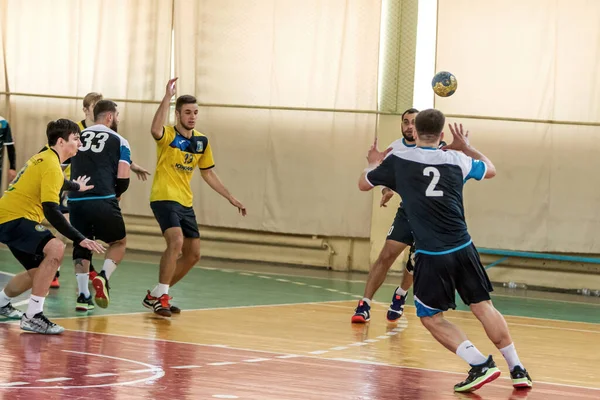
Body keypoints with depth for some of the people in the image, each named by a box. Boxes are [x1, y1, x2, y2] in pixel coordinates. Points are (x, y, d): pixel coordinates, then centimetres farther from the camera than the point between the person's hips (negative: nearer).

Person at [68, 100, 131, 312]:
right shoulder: (119, 141, 5)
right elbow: (123, 179, -3)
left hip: (76, 201, 3)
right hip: (103, 202, -3)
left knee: (81, 246, 21)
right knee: (119, 242, 17)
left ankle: (83, 296, 13)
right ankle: (103, 277, -7)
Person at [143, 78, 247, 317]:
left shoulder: (201, 142, 7)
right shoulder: (168, 136, -11)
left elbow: (208, 174, 19)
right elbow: (155, 129, -37)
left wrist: (230, 198, 16)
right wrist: (167, 97, -38)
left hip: (185, 203, 7)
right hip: (164, 198, -7)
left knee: (192, 255, 8)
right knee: (176, 242, -28)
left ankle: (155, 296, 21)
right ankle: (161, 296, -18)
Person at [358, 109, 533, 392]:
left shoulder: (398, 161, -2)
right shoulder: (456, 159, 5)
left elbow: (363, 184, 16)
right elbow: (490, 170, 26)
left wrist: (374, 164, 37)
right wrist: (467, 147, 41)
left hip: (431, 256, -3)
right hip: (463, 249, 3)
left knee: (431, 318, 9)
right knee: (483, 307, 13)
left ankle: (480, 364, -5)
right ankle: (517, 368, 13)